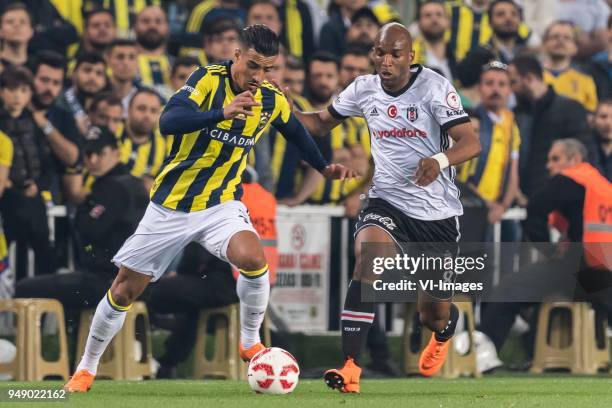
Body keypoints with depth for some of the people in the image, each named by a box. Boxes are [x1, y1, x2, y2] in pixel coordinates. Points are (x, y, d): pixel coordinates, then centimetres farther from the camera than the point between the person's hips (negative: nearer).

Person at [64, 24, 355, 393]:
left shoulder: (272, 101, -4)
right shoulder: (209, 79, -17)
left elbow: (295, 130, 21)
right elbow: (169, 121, -33)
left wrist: (325, 167, 20)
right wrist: (222, 113, -45)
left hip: (221, 203, 2)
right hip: (170, 206, -2)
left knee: (253, 259, -29)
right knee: (124, 291, 4)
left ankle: (251, 343, -6)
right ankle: (87, 368, 25)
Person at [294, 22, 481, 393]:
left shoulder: (434, 87, -14)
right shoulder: (364, 89, -2)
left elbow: (471, 142, -19)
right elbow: (323, 122, 14)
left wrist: (440, 160, -40)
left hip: (438, 212, -2)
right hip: (388, 201, 2)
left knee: (434, 316, 9)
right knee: (367, 255, -33)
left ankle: (444, 333, 53)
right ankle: (350, 367, -35)